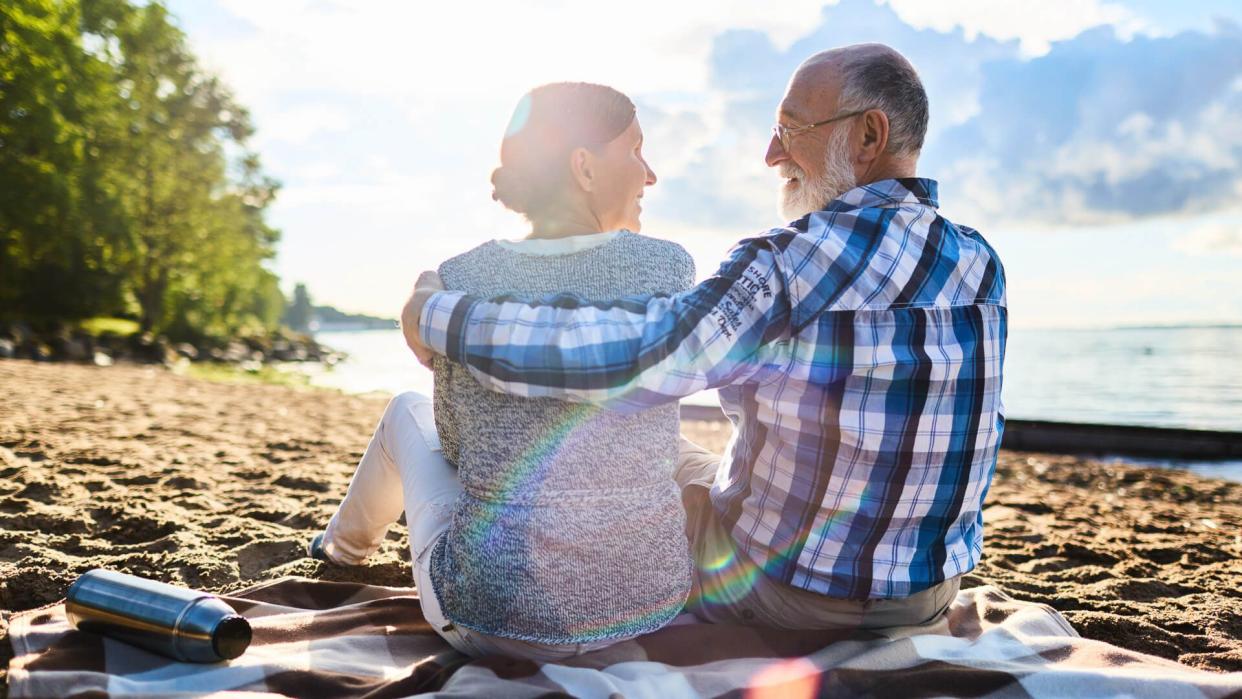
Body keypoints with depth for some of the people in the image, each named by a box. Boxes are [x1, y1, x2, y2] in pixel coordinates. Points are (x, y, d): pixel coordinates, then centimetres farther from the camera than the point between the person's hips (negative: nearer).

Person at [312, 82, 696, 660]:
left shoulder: (458, 281, -9)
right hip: (649, 598, 2)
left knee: (407, 411, 27)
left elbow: (455, 442, 5)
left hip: (496, 615, -1)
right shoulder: (670, 266, -9)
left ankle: (347, 542, 59)